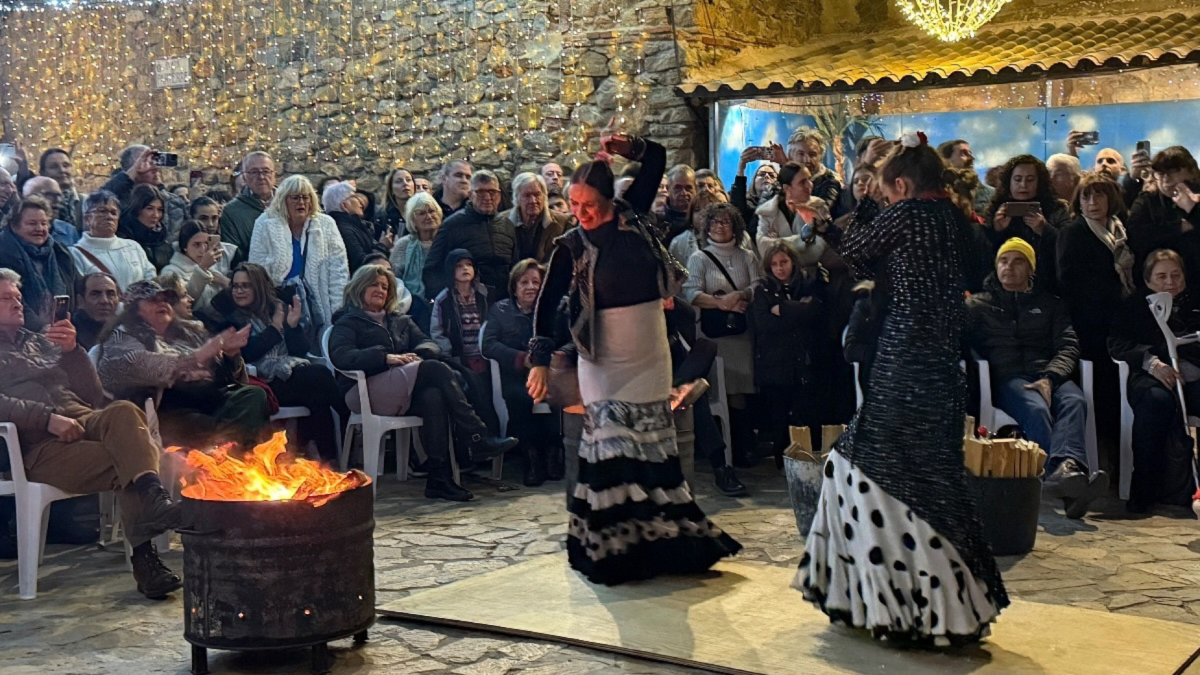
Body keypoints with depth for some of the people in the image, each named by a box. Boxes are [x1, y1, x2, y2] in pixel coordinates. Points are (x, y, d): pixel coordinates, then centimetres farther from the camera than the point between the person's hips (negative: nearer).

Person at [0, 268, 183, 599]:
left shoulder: (41, 341, 32)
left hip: (85, 421, 4)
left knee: (124, 411, -32)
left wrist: (72, 351, 6)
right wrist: (47, 417, -19)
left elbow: (93, 392, 22)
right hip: (40, 445, -4)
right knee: (124, 463, -31)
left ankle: (152, 498, -50)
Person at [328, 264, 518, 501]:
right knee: (436, 369, -26)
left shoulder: (400, 321, 32)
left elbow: (429, 344, 16)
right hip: (365, 391, -5)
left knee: (433, 396, -33)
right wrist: (386, 357, -20)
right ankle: (477, 439, -29)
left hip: (405, 391, 5)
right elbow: (339, 356, -7)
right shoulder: (348, 322, 14)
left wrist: (419, 355, -10)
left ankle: (440, 478, -41)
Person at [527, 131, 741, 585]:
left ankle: (654, 543, 20)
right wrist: (541, 358, -24)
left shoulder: (632, 217, 1)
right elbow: (547, 303, -13)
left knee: (653, 449, 9)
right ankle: (609, 548, 2)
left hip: (650, 355, 3)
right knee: (610, 450, -8)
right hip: (603, 360, -3)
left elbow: (657, 159, 11)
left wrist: (629, 149, -6)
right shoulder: (570, 247, -6)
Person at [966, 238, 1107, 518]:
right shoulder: (979, 304, 24)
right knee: (1036, 408, -37)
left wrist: (1049, 378, -8)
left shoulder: (1049, 304, 26)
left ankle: (1061, 471, -63)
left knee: (1074, 400, -35)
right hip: (1006, 377, -2)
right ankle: (1066, 474, -62)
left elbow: (1068, 347, 11)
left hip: (1047, 374, 2)